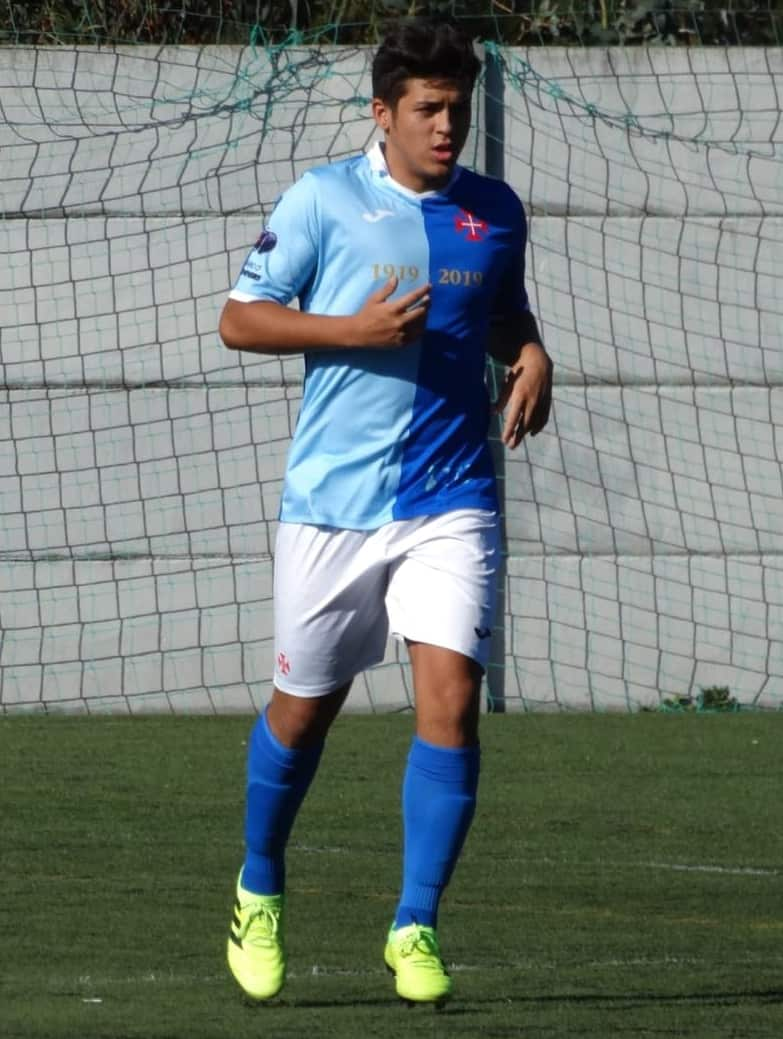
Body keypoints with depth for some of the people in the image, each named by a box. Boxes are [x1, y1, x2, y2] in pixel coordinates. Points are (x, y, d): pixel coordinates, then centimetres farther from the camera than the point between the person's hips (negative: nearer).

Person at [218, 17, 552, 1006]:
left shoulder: (496, 212, 7)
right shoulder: (322, 200, -4)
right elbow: (239, 320, -2)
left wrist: (531, 355, 2)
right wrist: (354, 330, -15)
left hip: (451, 499, 2)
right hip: (332, 499, -2)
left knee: (451, 701, -13)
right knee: (305, 705, 10)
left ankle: (415, 928, -4)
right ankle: (258, 895, 34)